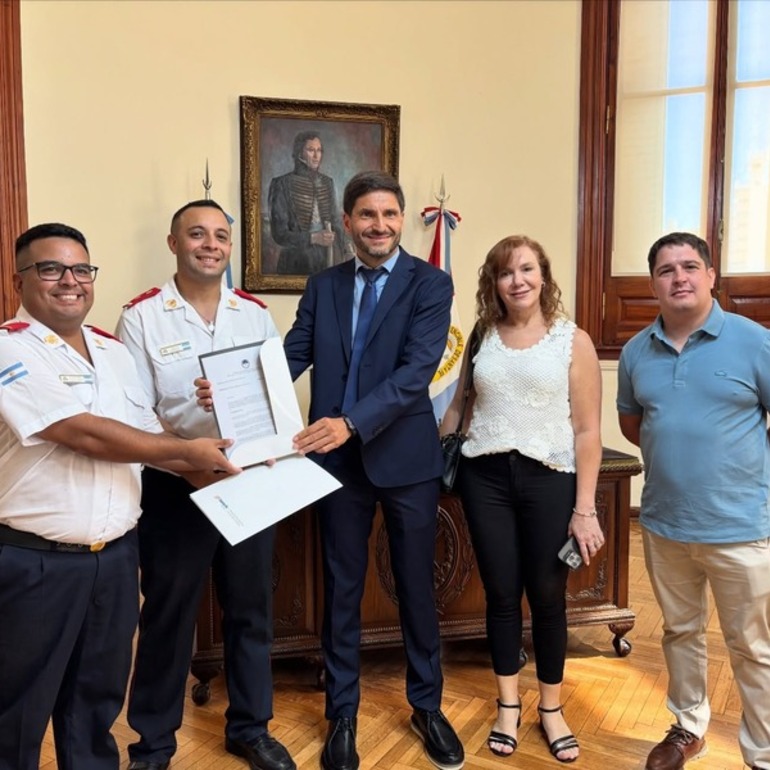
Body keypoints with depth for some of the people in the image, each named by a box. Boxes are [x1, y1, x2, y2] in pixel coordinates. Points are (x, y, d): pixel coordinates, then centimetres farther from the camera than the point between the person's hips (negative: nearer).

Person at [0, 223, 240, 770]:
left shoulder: (113, 350, 10)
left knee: (98, 699, 21)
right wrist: (189, 451, -14)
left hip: (116, 554, 6)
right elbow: (86, 435, -21)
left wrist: (217, 470, 2)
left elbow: (147, 437, 15)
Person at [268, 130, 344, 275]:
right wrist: (313, 238, -23)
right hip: (297, 262, -4)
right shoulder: (282, 184, -7)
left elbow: (335, 224, 11)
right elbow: (279, 233, -11)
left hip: (327, 260, 4)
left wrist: (338, 261, 2)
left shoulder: (327, 183, 7)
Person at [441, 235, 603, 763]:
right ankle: (508, 706, 30)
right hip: (485, 477, 2)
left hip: (549, 479, -2)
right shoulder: (483, 337, 7)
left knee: (548, 597, 9)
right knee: (501, 595, 11)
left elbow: (588, 432, -4)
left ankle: (552, 708, 31)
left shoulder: (574, 340, -2)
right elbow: (460, 405, 15)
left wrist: (585, 508, -8)